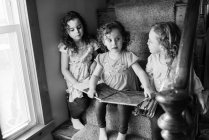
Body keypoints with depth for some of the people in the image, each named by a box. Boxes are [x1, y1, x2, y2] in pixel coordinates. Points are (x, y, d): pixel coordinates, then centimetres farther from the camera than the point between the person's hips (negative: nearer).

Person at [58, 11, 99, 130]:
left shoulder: (91, 43, 1)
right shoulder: (66, 47, -7)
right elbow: (64, 70, -7)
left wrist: (94, 63, -8)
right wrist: (77, 84, -16)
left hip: (89, 78, 3)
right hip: (74, 80, -3)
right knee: (81, 102, -22)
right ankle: (75, 118, 15)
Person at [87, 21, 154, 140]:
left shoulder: (128, 56, -11)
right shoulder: (103, 58, -1)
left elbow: (141, 73, -17)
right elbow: (95, 75, -1)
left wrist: (147, 88, -32)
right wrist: (92, 88, -19)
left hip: (126, 91, -3)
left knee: (123, 106, -27)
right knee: (99, 102, -21)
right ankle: (102, 129, 7)